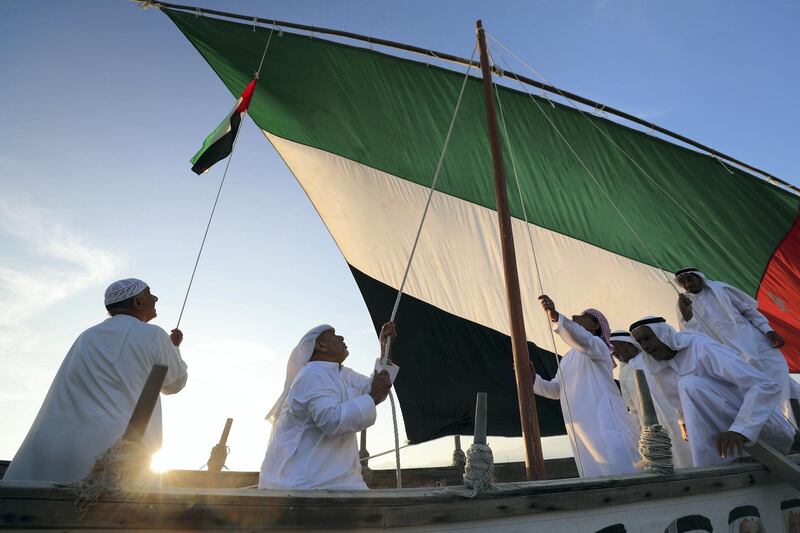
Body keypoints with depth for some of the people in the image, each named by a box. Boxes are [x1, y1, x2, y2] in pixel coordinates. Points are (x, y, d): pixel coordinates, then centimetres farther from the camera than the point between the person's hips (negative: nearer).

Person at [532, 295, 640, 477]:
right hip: (581, 430, 8)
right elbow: (556, 390, 24)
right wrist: (532, 378, 6)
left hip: (606, 423, -8)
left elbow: (583, 340, -27)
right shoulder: (568, 357, 23)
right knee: (595, 476, 10)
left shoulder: (597, 344, -2)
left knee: (620, 471, -11)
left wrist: (556, 317, -42)